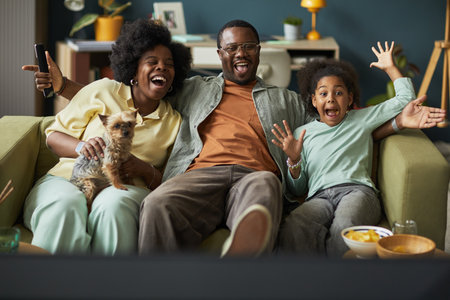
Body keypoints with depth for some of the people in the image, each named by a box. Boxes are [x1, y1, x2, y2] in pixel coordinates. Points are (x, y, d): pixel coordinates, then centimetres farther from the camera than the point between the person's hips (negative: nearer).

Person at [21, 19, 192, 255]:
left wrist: (146, 170, -9)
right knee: (63, 207, -37)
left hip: (126, 190, 0)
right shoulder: (103, 91, 11)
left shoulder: (174, 122, 16)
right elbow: (54, 135, 12)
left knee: (113, 206, -38)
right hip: (68, 179, 0)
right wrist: (82, 146, -11)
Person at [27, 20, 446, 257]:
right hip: (201, 172, 1)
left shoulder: (284, 100, 34)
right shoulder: (193, 89, 33)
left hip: (257, 174, 0)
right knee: (158, 206, -39)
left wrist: (397, 122, 18)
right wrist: (64, 85, 25)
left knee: (257, 212, -43)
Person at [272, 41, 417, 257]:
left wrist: (389, 67, 31)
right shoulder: (303, 133, 26)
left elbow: (406, 98, 28)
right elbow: (297, 190, 22)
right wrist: (294, 161, 4)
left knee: (345, 226, -43)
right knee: (291, 231, -38)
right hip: (319, 197, 1)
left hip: (357, 189, -1)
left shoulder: (362, 119, 27)